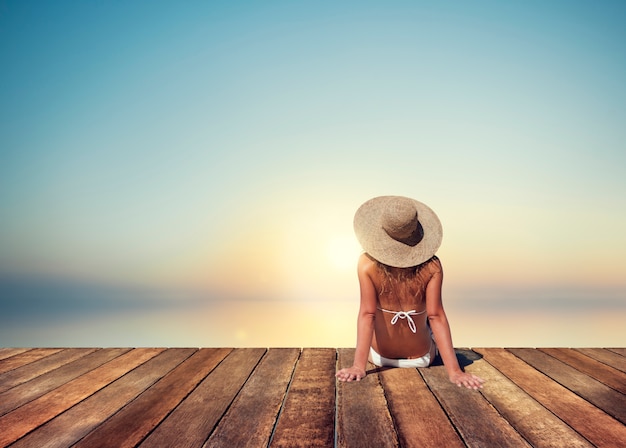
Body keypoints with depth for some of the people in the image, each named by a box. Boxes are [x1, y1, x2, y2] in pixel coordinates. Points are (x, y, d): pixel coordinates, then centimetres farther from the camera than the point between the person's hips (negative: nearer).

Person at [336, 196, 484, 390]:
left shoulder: (367, 263, -22)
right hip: (421, 359, 0)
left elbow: (367, 314, -25)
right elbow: (436, 317, -23)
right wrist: (454, 371, -20)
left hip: (380, 357, 0)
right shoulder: (431, 267, -21)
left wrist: (358, 366, -23)